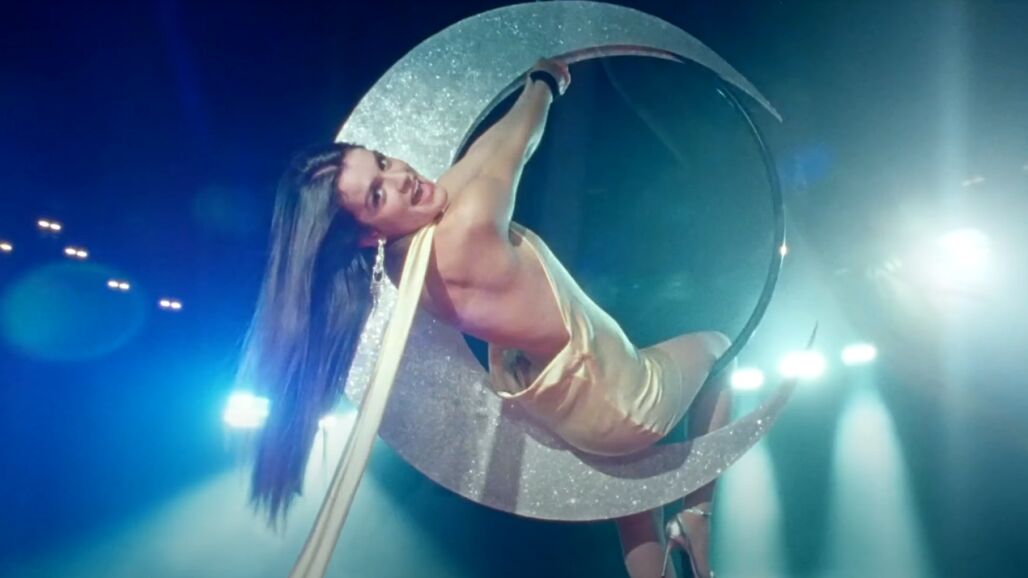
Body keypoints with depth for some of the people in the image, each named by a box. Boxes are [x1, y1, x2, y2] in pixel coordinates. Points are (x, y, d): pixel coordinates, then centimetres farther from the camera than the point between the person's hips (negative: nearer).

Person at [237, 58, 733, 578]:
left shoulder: (406, 253, -11)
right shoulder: (466, 232, -34)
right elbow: (512, 149, -17)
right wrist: (544, 81, 3)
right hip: (622, 404, -7)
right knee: (713, 346, 22)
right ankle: (696, 517, 23)